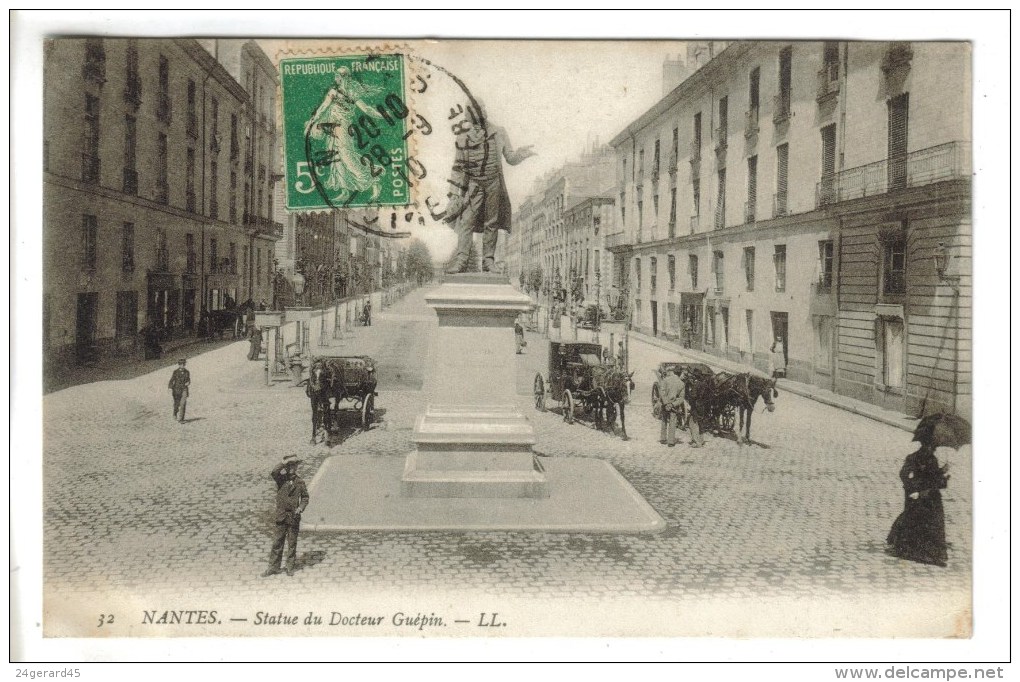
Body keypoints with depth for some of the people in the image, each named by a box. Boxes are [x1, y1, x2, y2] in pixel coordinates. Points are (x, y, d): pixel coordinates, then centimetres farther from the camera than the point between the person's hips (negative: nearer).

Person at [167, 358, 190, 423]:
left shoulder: (187, 372, 3)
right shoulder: (175, 372, -4)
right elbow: (171, 381, -6)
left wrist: (188, 383, -7)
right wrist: (170, 389, -16)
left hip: (184, 390, 1)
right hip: (176, 389, -1)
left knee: (183, 404, -13)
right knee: (176, 404, 11)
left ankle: (181, 419, -12)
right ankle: (175, 414, 44)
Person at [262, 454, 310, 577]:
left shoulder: (299, 482, 3)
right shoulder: (281, 478, 0)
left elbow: (305, 497, 10)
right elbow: (273, 472, -22)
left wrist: (300, 508, -6)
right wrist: (285, 462, -22)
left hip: (294, 517, 0)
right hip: (281, 516, 0)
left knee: (292, 543, 7)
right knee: (277, 542, 2)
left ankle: (290, 566, 17)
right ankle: (274, 567, 10)